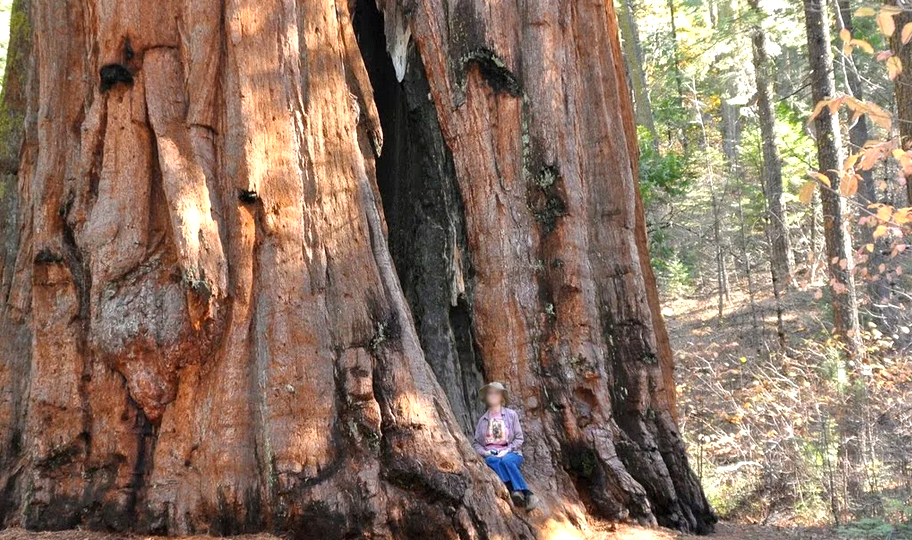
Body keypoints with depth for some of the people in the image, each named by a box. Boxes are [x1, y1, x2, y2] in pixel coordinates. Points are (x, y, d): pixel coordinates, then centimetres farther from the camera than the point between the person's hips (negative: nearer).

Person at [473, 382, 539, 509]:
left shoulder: (511, 414, 9)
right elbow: (476, 443, 14)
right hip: (490, 455, 1)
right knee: (493, 461, -35)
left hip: (510, 453, -1)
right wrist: (485, 452, -6)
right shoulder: (482, 420, 16)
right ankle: (515, 490, -52)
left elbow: (519, 438, 5)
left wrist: (506, 451, -10)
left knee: (506, 460, -37)